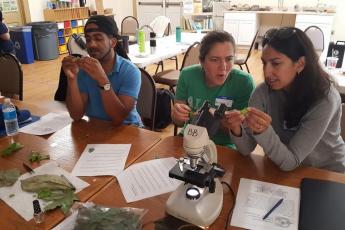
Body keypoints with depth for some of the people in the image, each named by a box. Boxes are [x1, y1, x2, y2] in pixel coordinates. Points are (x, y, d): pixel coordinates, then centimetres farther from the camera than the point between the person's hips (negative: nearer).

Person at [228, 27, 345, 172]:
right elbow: (246, 149, -14)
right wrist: (237, 131, -32)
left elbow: (290, 162, -23)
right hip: (279, 170, 2)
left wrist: (263, 132, -37)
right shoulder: (263, 92, -14)